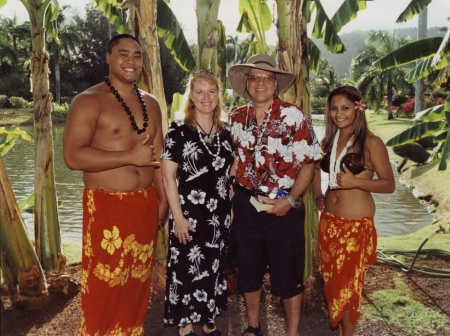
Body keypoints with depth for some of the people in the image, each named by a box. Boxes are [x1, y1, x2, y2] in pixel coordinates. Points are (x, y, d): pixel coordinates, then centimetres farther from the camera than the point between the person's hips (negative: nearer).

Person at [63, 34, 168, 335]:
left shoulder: (151, 104, 13)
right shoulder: (89, 101, -7)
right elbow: (73, 156, -18)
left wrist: (162, 199, 11)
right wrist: (131, 156, -19)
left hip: (146, 205, 6)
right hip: (107, 207, -5)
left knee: (138, 282, 16)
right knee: (105, 287, 1)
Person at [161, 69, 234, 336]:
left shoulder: (225, 132, 7)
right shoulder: (179, 131, -7)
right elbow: (168, 176, -10)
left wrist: (231, 209, 9)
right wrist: (178, 216, -15)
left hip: (220, 214, 5)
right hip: (189, 214, -4)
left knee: (214, 268, 14)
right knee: (187, 268, 5)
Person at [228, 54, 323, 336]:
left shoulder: (294, 117, -10)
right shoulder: (237, 119, 4)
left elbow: (308, 164, -9)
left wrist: (290, 200, -17)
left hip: (284, 206, -4)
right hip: (246, 204, 4)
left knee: (288, 274, 6)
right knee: (248, 270, 16)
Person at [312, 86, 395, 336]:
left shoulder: (371, 143, -10)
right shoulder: (329, 141, 6)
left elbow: (389, 184, -9)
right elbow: (316, 167, 23)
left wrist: (355, 182, -24)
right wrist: (318, 195, 6)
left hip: (356, 223, -5)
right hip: (329, 219, 6)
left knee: (348, 280, 5)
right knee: (331, 278, 14)